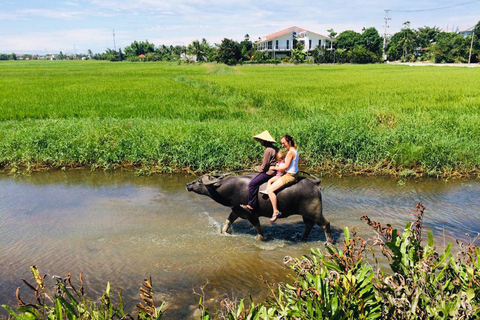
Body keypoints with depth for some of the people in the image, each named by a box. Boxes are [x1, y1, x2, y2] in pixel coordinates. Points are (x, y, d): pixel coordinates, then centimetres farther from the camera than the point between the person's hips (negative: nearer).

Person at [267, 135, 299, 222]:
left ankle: (276, 211, -17)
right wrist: (279, 166, 11)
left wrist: (275, 168, -7)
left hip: (289, 176, -11)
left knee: (270, 190, -15)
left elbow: (286, 167, -19)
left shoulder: (290, 152, -19)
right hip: (294, 173, 11)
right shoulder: (295, 150, 10)